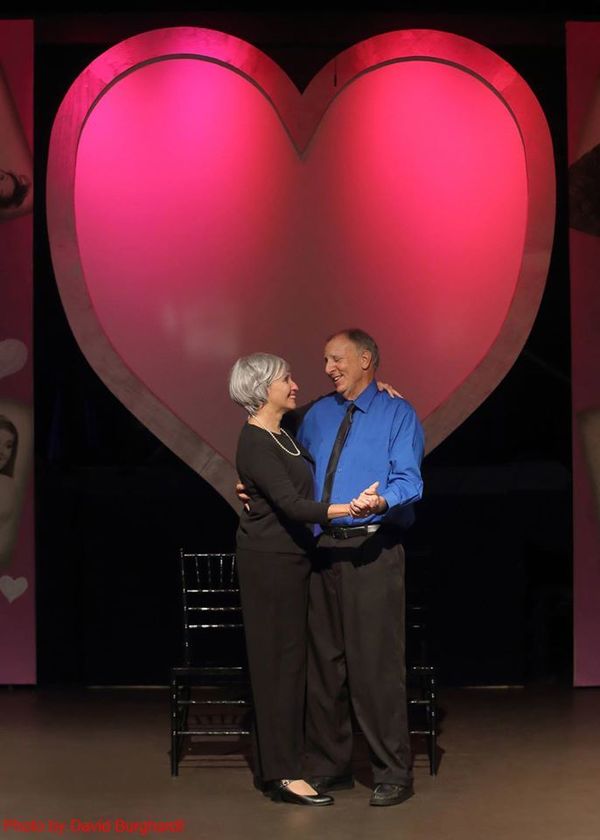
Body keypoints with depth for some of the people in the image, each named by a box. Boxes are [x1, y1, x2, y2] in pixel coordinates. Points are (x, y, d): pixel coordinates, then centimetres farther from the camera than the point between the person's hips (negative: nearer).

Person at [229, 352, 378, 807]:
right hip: (270, 561, -10)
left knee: (290, 658, 12)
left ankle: (283, 761, 20)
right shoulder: (255, 445, -18)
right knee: (280, 660, -5)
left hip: (291, 557, 10)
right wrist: (349, 508, -40)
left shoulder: (282, 434, 11)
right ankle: (284, 774, 0)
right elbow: (292, 506, -28)